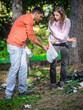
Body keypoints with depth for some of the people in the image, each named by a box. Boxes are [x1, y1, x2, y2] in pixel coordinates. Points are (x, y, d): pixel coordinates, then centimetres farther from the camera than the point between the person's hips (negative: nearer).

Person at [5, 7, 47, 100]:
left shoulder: (26, 19, 20)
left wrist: (25, 46, 13)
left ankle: (22, 90, 13)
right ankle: (8, 93, -8)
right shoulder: (28, 19, -13)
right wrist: (42, 46, -1)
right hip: (14, 46, -10)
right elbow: (31, 37, -10)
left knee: (23, 68, 8)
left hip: (20, 47, 10)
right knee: (14, 68, -11)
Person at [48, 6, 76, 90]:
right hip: (54, 45, -1)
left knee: (64, 63, 3)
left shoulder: (67, 21, -5)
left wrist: (55, 40, -14)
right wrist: (67, 39, -12)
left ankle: (62, 81, 15)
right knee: (53, 63, -8)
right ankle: (53, 83, -2)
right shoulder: (51, 21, -5)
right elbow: (55, 33, -10)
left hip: (63, 44, 1)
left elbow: (64, 35, -10)